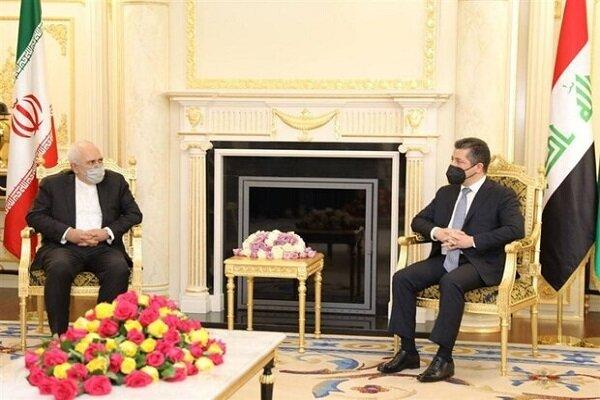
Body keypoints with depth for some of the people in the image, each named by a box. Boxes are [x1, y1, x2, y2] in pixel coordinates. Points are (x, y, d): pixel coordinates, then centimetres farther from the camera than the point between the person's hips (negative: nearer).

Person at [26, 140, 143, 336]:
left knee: (119, 269, -31)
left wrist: (108, 232, -7)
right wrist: (68, 233, -12)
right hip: (64, 246, -1)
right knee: (59, 268, -34)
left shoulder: (116, 181, 16)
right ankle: (58, 335, -25)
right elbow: (34, 216, 3)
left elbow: (134, 214, 11)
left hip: (103, 247, 1)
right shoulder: (52, 184, 12)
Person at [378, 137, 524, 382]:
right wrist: (436, 232, -6)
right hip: (443, 258, 6)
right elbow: (418, 221, 18)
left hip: (479, 263, -6)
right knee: (402, 278, -17)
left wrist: (472, 241, -20)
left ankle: (444, 358, -30)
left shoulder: (502, 196, -1)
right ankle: (408, 352, -10)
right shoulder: (445, 193, 19)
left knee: (451, 282, -37)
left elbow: (516, 229, -17)